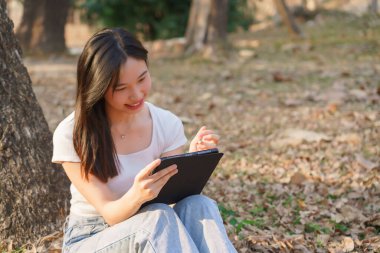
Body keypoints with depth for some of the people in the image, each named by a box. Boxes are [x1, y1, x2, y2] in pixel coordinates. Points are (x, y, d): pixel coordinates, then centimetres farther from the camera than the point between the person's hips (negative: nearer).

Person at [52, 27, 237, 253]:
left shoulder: (167, 125, -4)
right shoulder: (72, 135, -15)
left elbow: (172, 197, -9)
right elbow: (110, 214, -19)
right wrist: (136, 196, -42)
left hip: (151, 234, 3)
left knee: (199, 207, -30)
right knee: (159, 217, -34)